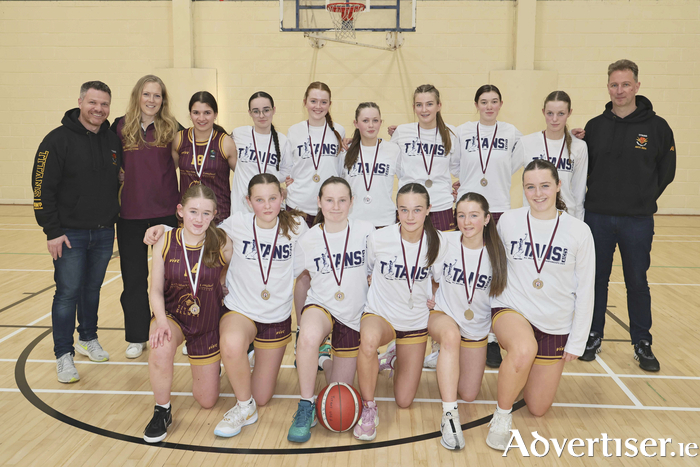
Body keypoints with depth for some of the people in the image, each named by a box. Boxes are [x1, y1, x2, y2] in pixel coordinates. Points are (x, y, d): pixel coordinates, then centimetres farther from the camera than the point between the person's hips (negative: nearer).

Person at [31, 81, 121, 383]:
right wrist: (52, 231, -14)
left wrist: (113, 218, 10)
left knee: (93, 289, 16)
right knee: (68, 293, 0)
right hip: (70, 233, -5)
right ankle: (64, 355, 11)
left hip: (104, 233, 5)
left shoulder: (113, 141, 7)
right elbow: (43, 188, -11)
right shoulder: (58, 140, -10)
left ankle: (88, 339, 33)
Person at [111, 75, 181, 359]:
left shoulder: (171, 128, 0)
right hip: (130, 214, 1)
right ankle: (137, 337, 24)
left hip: (165, 212, -1)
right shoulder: (121, 127, 2)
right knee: (134, 277, 10)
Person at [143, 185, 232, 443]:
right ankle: (162, 411, -9)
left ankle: (208, 365, 45)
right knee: (160, 349, -38)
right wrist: (162, 322, -24)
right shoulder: (165, 242, -14)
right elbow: (156, 289, -11)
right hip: (172, 315, 0)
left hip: (208, 323, 1)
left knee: (207, 401, 9)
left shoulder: (222, 243, -16)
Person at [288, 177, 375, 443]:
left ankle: (324, 357, 42)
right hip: (321, 305, -1)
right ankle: (306, 408, -18)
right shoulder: (308, 239, -6)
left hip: (353, 316, 1)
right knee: (309, 336, -39)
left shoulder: (366, 231, -8)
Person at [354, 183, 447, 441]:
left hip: (416, 321, 2)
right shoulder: (378, 239, -17)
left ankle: (394, 360, 39)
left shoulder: (438, 242, -13)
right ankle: (368, 408, -17)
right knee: (369, 339, -42)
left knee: (404, 401, 6)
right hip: (379, 314, -2)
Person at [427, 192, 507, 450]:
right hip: (442, 315, -2)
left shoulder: (497, 252, -13)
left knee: (468, 394, 7)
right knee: (451, 334, -40)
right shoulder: (445, 242, -13)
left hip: (477, 328, 2)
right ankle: (449, 416, -34)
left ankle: (445, 357, 38)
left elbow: (503, 291, 1)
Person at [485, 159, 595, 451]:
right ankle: (502, 416, -12)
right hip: (511, 309, -1)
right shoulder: (508, 221, -5)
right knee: (524, 349, -38)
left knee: (538, 409, 8)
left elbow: (585, 290, -1)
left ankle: (521, 363, 40)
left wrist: (578, 341, -1)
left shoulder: (579, 231, -7)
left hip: (556, 326, 2)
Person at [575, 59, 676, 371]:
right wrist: (599, 196, -3)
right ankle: (593, 336, 23)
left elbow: (666, 170, 4)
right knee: (597, 280, 10)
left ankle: (642, 343, 21)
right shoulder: (595, 126, 3)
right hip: (598, 217, 1)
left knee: (638, 283, 7)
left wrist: (644, 199, 2)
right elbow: (584, 167, 9)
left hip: (638, 220, -1)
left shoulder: (656, 127, -1)